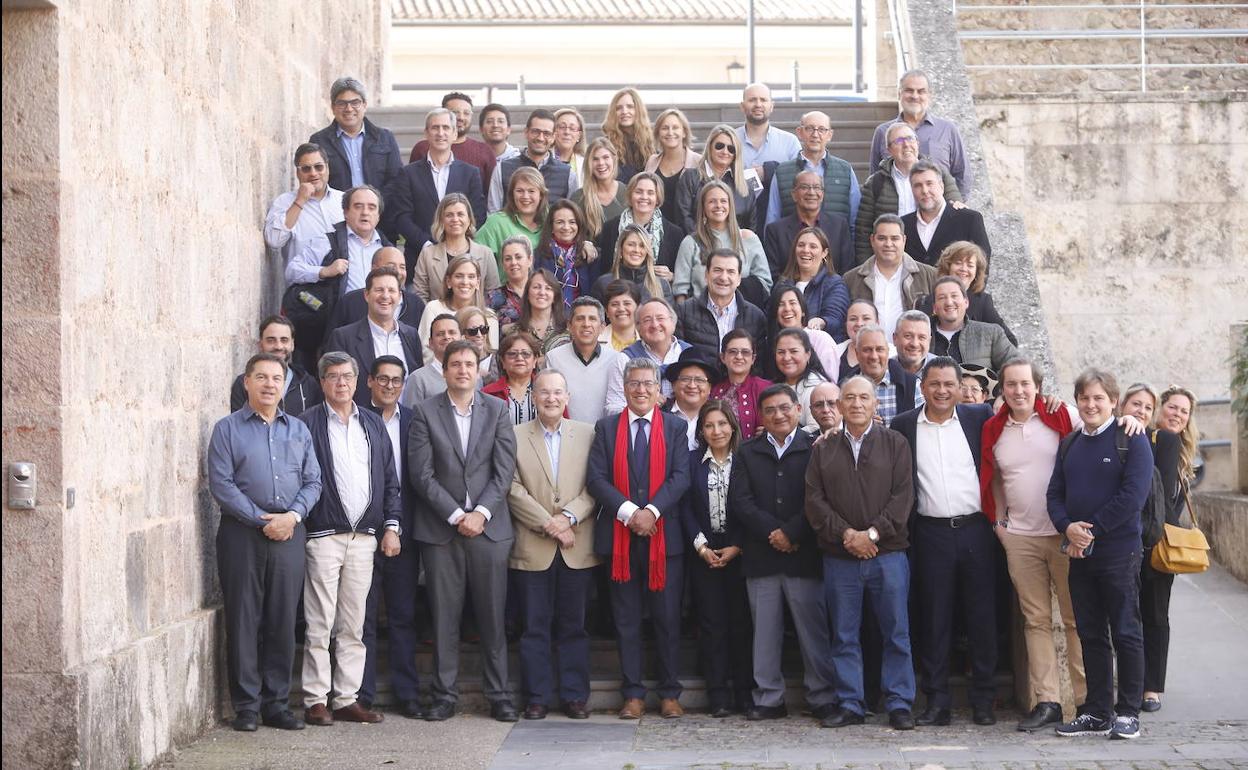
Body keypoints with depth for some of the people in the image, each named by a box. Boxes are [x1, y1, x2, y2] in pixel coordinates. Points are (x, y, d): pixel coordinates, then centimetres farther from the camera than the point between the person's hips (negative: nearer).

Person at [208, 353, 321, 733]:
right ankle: (246, 705, 6)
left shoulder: (298, 429, 15)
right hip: (242, 532, -3)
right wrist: (262, 520, -11)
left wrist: (293, 515, -7)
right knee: (243, 620, -1)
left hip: (289, 533, 3)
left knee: (283, 620, 4)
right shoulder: (228, 428, 2)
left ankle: (276, 703, 11)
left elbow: (312, 482, 11)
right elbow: (221, 484, -6)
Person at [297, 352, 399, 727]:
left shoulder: (373, 424, 14)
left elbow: (389, 479, 15)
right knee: (319, 625, -3)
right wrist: (297, 520, -10)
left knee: (353, 625, 8)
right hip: (324, 537, -5)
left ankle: (347, 699, 13)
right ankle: (315, 700, 2)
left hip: (364, 537, 5)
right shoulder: (307, 424, -1)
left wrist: (392, 523, 7)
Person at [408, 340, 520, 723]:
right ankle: (445, 695, 9)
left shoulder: (497, 410, 7)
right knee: (444, 616, 2)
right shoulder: (425, 412, 3)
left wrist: (481, 513, -10)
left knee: (492, 616, 2)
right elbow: (422, 473, -3)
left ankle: (498, 695, 8)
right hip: (440, 529, -1)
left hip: (488, 527, 1)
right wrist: (455, 515, -10)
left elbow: (504, 470, 1)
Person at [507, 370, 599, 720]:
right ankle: (538, 697, 10)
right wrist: (548, 524, -10)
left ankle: (575, 695, 13)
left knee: (573, 624, 6)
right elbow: (514, 489, -2)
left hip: (577, 546, 1)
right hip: (532, 547, -1)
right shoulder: (515, 436, 5)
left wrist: (569, 516, -12)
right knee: (535, 626, 3)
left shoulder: (587, 434, 9)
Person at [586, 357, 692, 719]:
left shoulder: (675, 427, 7)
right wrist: (628, 512, -13)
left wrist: (652, 511, -16)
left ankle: (669, 694, 10)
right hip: (620, 536, 1)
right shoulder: (606, 427, 8)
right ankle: (633, 694, 11)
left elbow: (681, 477, -3)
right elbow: (596, 478, -1)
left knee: (668, 618, 3)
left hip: (664, 535, -1)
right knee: (626, 620, 5)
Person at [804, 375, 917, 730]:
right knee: (844, 636, 5)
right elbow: (814, 500, 3)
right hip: (839, 557, 2)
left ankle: (900, 705, 7)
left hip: (888, 554, -2)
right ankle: (850, 705, 12)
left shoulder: (894, 444, 6)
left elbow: (903, 495, -3)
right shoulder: (823, 450, 11)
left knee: (896, 633, 0)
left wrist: (873, 533, -12)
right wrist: (846, 534, -10)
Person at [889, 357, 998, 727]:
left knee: (982, 616, 3)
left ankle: (983, 701, 12)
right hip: (931, 534, 0)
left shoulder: (979, 417, 4)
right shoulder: (903, 426, 4)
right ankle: (937, 701, 10)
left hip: (976, 530, 0)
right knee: (934, 619, 3)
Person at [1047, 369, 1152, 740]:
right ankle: (1097, 713, 15)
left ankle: (1128, 712, 8)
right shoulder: (1069, 444, 15)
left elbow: (1133, 496, -14)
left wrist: (1091, 531, -15)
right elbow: (1055, 493, 11)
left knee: (1125, 634, 1)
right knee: (1090, 636, 9)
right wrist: (1068, 527, -9)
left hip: (1119, 552, -6)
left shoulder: (1132, 441, -4)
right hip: (1079, 554, 6)